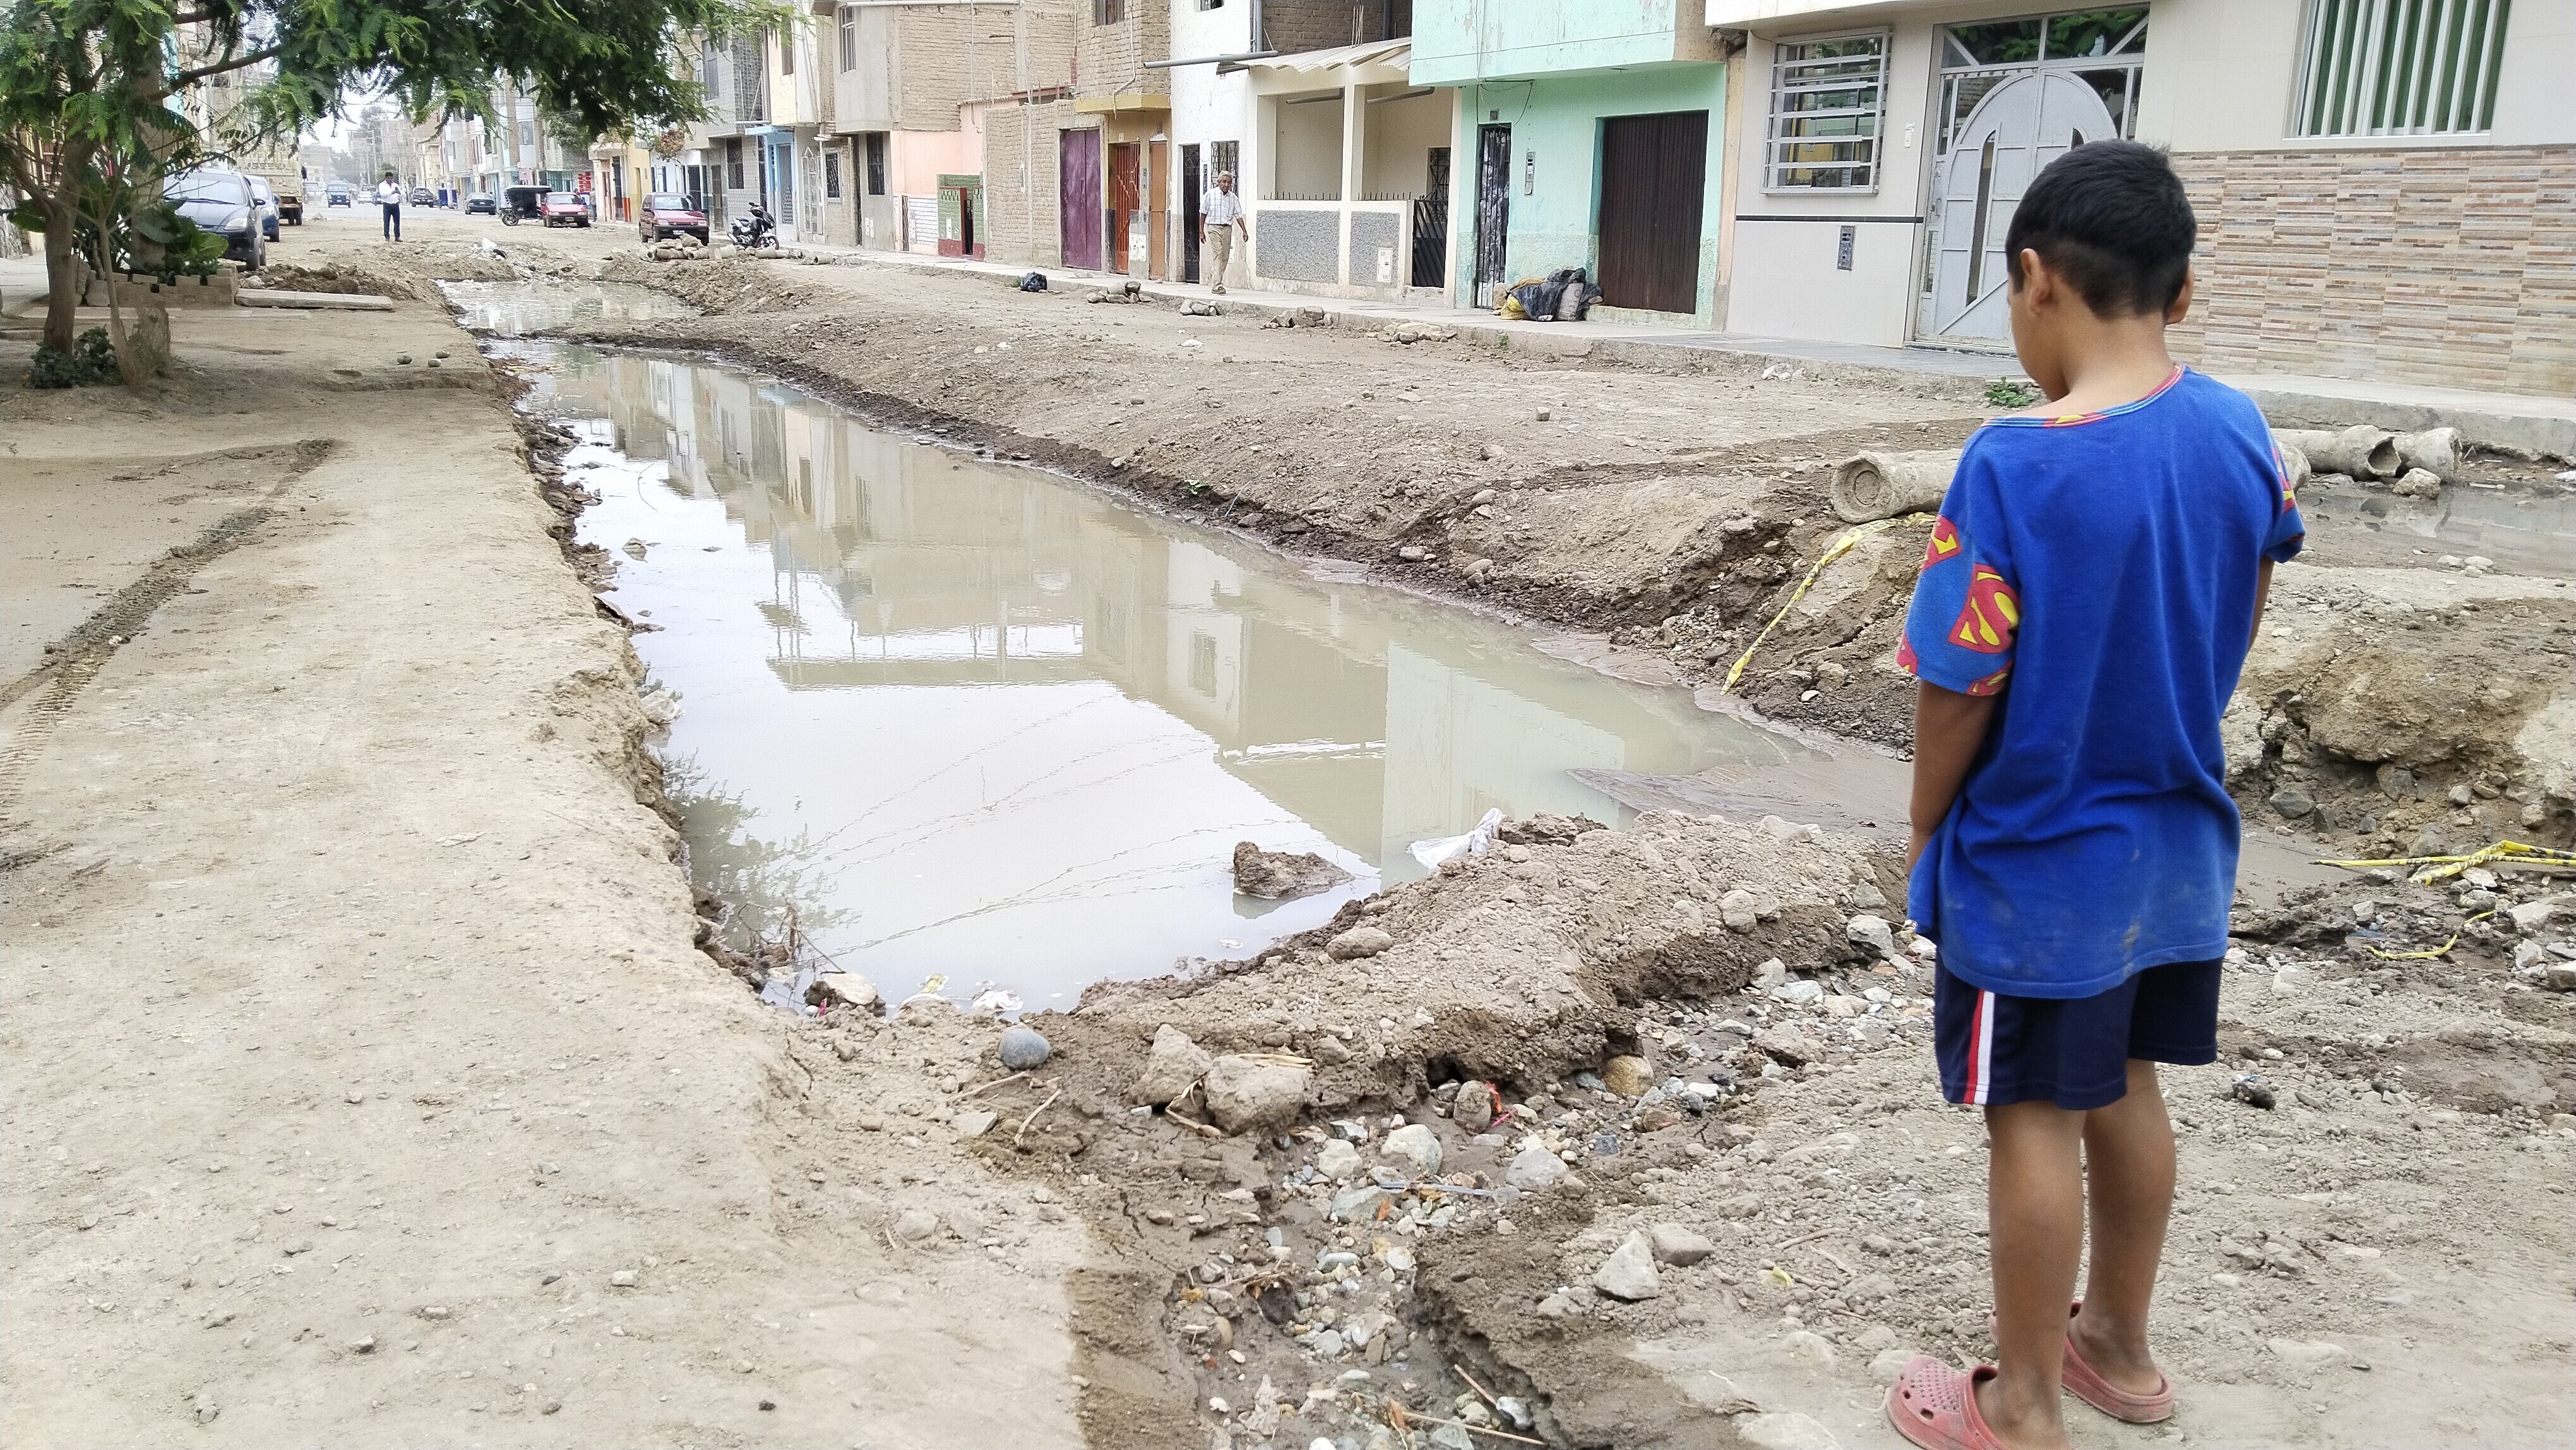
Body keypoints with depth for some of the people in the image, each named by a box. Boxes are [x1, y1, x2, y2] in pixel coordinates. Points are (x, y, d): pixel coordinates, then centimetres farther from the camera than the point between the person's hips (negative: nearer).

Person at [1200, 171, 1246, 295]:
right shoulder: (1210, 195, 0)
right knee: (1216, 255, -15)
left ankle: (1213, 282, 17)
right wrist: (1201, 231, 2)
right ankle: (1216, 285, -21)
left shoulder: (1233, 198, 9)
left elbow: (1238, 216, 10)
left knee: (1225, 257, 4)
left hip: (1227, 229, 5)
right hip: (1214, 227, -4)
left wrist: (1244, 231, 0)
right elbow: (1203, 213, 5)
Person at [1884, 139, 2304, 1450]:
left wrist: (1925, 832, -2)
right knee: (2125, 1091, 21)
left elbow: (1957, 689, -18)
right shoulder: (2239, 432, -4)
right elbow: (2235, 630, 10)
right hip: (2179, 844, 6)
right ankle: (2117, 1345, 40)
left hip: (2037, 862, -6)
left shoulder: (2016, 465, -24)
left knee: (2036, 1121, 7)